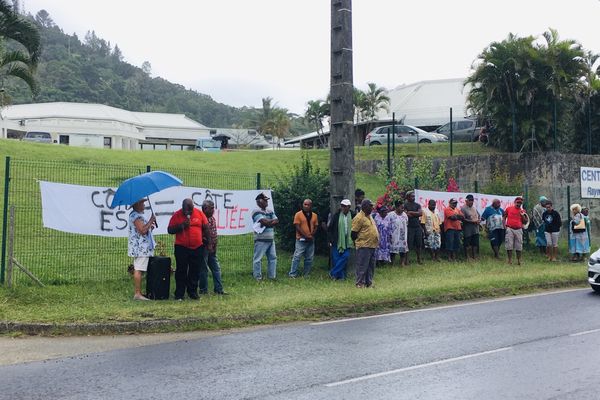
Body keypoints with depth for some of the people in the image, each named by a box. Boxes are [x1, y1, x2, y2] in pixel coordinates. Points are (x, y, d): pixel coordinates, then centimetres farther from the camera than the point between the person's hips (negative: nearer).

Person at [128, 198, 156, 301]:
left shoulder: (138, 215, 20)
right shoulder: (136, 216, -14)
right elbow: (143, 230, -22)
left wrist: (150, 226, 12)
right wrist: (151, 221, -14)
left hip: (141, 247, 11)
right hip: (140, 247, -11)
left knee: (137, 270, 12)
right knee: (138, 270, -10)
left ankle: (137, 292, 15)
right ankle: (137, 294, -9)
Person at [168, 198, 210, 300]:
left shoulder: (199, 213, 1)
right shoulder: (177, 215, -5)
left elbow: (205, 227, 10)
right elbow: (170, 230, -6)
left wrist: (206, 240, 12)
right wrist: (182, 225, -18)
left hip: (197, 248, 2)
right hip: (181, 248, -2)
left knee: (195, 271, 8)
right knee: (181, 271, 1)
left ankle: (192, 292, 19)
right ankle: (179, 294, 6)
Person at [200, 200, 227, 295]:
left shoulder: (213, 218, 12)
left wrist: (214, 245, 9)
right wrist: (208, 245, -15)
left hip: (212, 248, 8)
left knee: (216, 268, 8)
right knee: (203, 269, 1)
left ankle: (218, 289, 13)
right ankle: (203, 290, 10)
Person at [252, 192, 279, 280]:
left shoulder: (270, 211, 17)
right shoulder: (256, 211, -9)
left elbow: (276, 221, 4)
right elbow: (265, 221, -19)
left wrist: (268, 223, -12)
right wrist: (272, 220, -1)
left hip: (271, 239, 8)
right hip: (261, 239, -8)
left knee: (273, 257, 11)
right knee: (258, 259, -5)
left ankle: (272, 276, 19)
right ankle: (257, 277, 0)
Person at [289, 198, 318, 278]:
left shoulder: (314, 215, 10)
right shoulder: (298, 214, -3)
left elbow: (316, 227, 11)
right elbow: (297, 227, -9)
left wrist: (312, 235, -7)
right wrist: (305, 236, -15)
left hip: (311, 240, 5)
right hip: (301, 240, -5)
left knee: (309, 258, 7)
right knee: (297, 256, -8)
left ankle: (306, 274, 15)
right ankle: (292, 274, -5)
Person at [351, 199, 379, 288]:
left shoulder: (369, 216, 16)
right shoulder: (359, 218, -13)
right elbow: (354, 233, -13)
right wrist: (358, 242, -6)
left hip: (372, 246, 9)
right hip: (364, 246, -9)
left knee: (371, 266, 13)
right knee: (362, 266, -5)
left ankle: (369, 283, 21)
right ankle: (360, 284, 1)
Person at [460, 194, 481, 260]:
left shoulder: (474, 208, 17)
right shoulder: (463, 208, -7)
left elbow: (479, 216, 22)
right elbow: (463, 219, -16)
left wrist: (479, 220, -1)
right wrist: (472, 221, -19)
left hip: (475, 229, 7)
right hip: (468, 231, -7)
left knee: (475, 244, 7)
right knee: (468, 245, -2)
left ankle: (475, 257, 13)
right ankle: (469, 257, 4)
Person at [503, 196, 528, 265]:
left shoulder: (523, 211, 9)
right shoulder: (509, 208, 6)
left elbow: (525, 222, 9)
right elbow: (504, 217, 13)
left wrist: (523, 215, -7)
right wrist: (504, 225, 1)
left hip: (518, 230, 1)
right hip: (509, 229, -1)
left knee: (519, 246, 2)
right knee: (509, 245, -1)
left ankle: (519, 260, 11)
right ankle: (510, 260, 7)